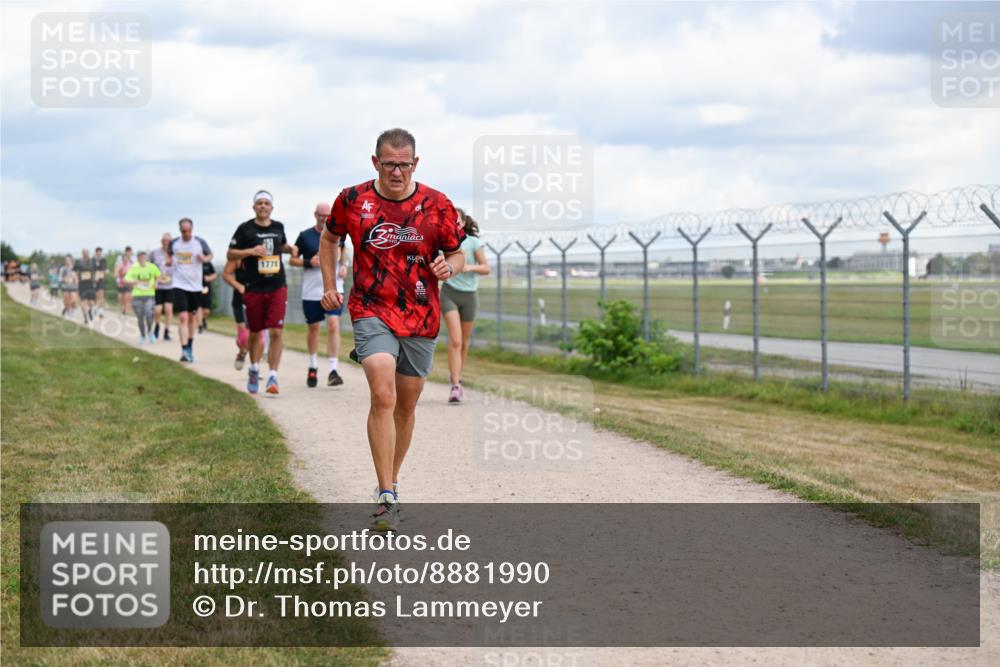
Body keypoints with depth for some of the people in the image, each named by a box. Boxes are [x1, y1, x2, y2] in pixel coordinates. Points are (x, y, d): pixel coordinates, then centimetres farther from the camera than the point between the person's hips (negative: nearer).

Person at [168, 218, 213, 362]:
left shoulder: (200, 242, -2)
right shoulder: (174, 243, 0)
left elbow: (210, 254, 12)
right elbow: (170, 256, 17)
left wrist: (205, 259, -11)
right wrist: (169, 261, -6)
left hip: (195, 286, 2)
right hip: (179, 285, -2)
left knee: (191, 318, 14)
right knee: (183, 318, -14)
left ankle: (190, 348, 29)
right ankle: (184, 351, -19)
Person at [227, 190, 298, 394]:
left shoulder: (278, 227, 9)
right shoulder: (245, 228, -1)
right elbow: (230, 254, 1)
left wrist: (291, 249, 7)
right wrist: (250, 251, -15)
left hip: (277, 287, 1)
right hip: (253, 288, -1)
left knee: (276, 332, -10)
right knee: (255, 333, 9)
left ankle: (273, 377, -7)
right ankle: (254, 370, 33)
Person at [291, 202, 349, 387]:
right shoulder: (305, 236, -1)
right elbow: (292, 259, 4)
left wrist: (344, 265, 4)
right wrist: (308, 262, -14)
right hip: (311, 291, 0)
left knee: (333, 325, -14)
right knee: (313, 328, 11)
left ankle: (332, 371, -15)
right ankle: (313, 367, 32)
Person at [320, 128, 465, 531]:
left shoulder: (438, 206, -2)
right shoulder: (352, 200, -2)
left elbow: (457, 255, 7)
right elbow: (330, 239, 17)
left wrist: (448, 267, -16)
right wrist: (329, 286, 10)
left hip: (421, 317, 2)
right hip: (372, 312, -2)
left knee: (406, 406, 11)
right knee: (383, 396, -20)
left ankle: (391, 480, 31)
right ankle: (387, 499, -20)